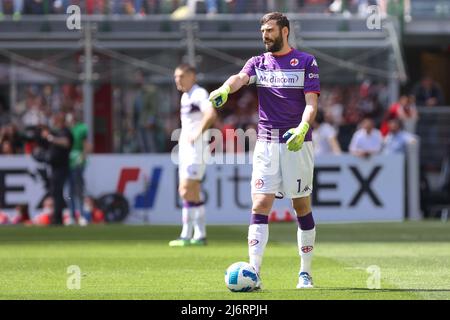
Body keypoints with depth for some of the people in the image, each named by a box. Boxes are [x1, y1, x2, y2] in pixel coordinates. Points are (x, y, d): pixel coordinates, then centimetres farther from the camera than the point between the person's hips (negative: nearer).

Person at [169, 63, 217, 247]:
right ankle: (200, 235, 12)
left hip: (196, 150, -10)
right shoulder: (185, 96, 16)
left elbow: (211, 114, -30)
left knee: (186, 192, -12)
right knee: (193, 194, 10)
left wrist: (197, 134, -25)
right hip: (186, 150, 10)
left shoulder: (199, 94, -13)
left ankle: (186, 235, -11)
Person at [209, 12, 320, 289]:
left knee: (302, 206, 3)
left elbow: (311, 102, -4)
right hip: (266, 143, 2)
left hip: (297, 143, -2)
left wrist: (303, 128, -24)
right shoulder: (258, 63, 11)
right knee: (260, 206, -8)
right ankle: (254, 272, -14)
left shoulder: (306, 62, 4)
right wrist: (225, 89, -34)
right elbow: (241, 78, -10)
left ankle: (306, 273, 13)